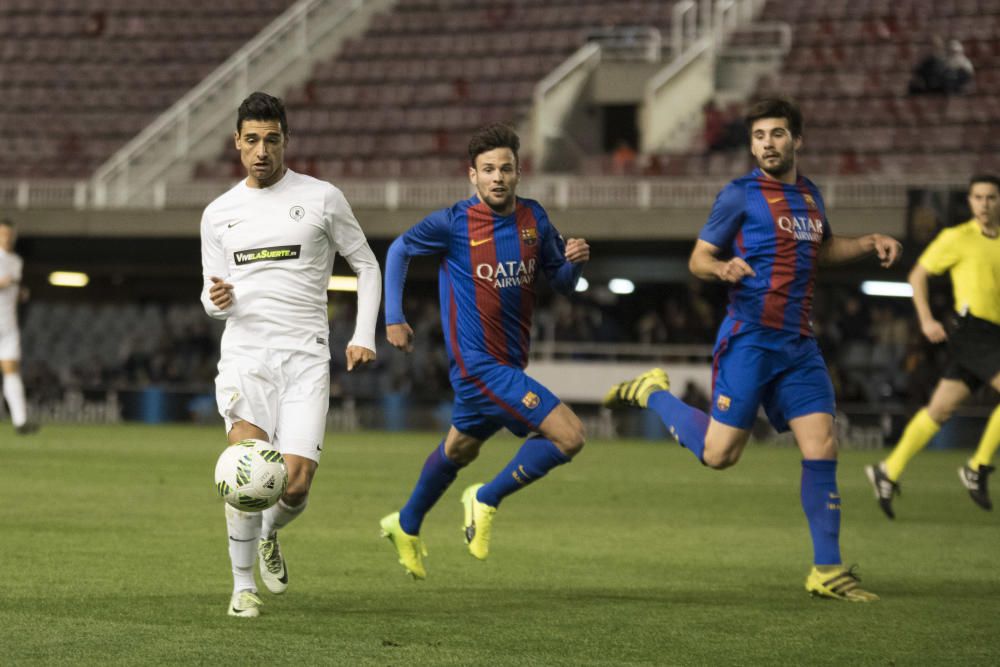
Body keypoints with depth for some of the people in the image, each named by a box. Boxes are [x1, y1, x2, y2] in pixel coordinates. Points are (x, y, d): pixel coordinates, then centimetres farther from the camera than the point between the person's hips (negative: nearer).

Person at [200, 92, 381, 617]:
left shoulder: (321, 198, 5)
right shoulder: (219, 213, 12)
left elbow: (367, 267, 12)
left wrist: (364, 336, 1)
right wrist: (216, 300, -7)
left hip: (304, 356, -1)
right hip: (244, 351, 1)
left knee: (295, 485, -10)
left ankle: (269, 535, 26)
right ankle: (242, 585, -8)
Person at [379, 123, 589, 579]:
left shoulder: (534, 219, 1)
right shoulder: (454, 223, -12)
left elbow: (562, 284, 9)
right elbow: (399, 250, 4)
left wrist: (574, 261, -14)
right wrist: (393, 318, 0)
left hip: (511, 362, 7)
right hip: (479, 365, -7)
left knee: (460, 448, 27)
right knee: (568, 436, -17)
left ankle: (406, 526, 49)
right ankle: (487, 500, 1)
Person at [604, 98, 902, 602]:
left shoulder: (809, 195, 14)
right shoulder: (741, 195, -5)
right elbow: (698, 259, -2)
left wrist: (870, 243, 17)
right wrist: (723, 268, -24)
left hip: (798, 344, 5)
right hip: (749, 338, -5)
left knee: (822, 449, -4)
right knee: (718, 454, -6)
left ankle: (827, 571, 2)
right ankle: (653, 393, 20)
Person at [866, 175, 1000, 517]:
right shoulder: (957, 238, -3)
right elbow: (918, 275, 4)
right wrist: (926, 320, -6)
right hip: (971, 329, -6)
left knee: (940, 409, 9)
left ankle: (888, 472, 17)